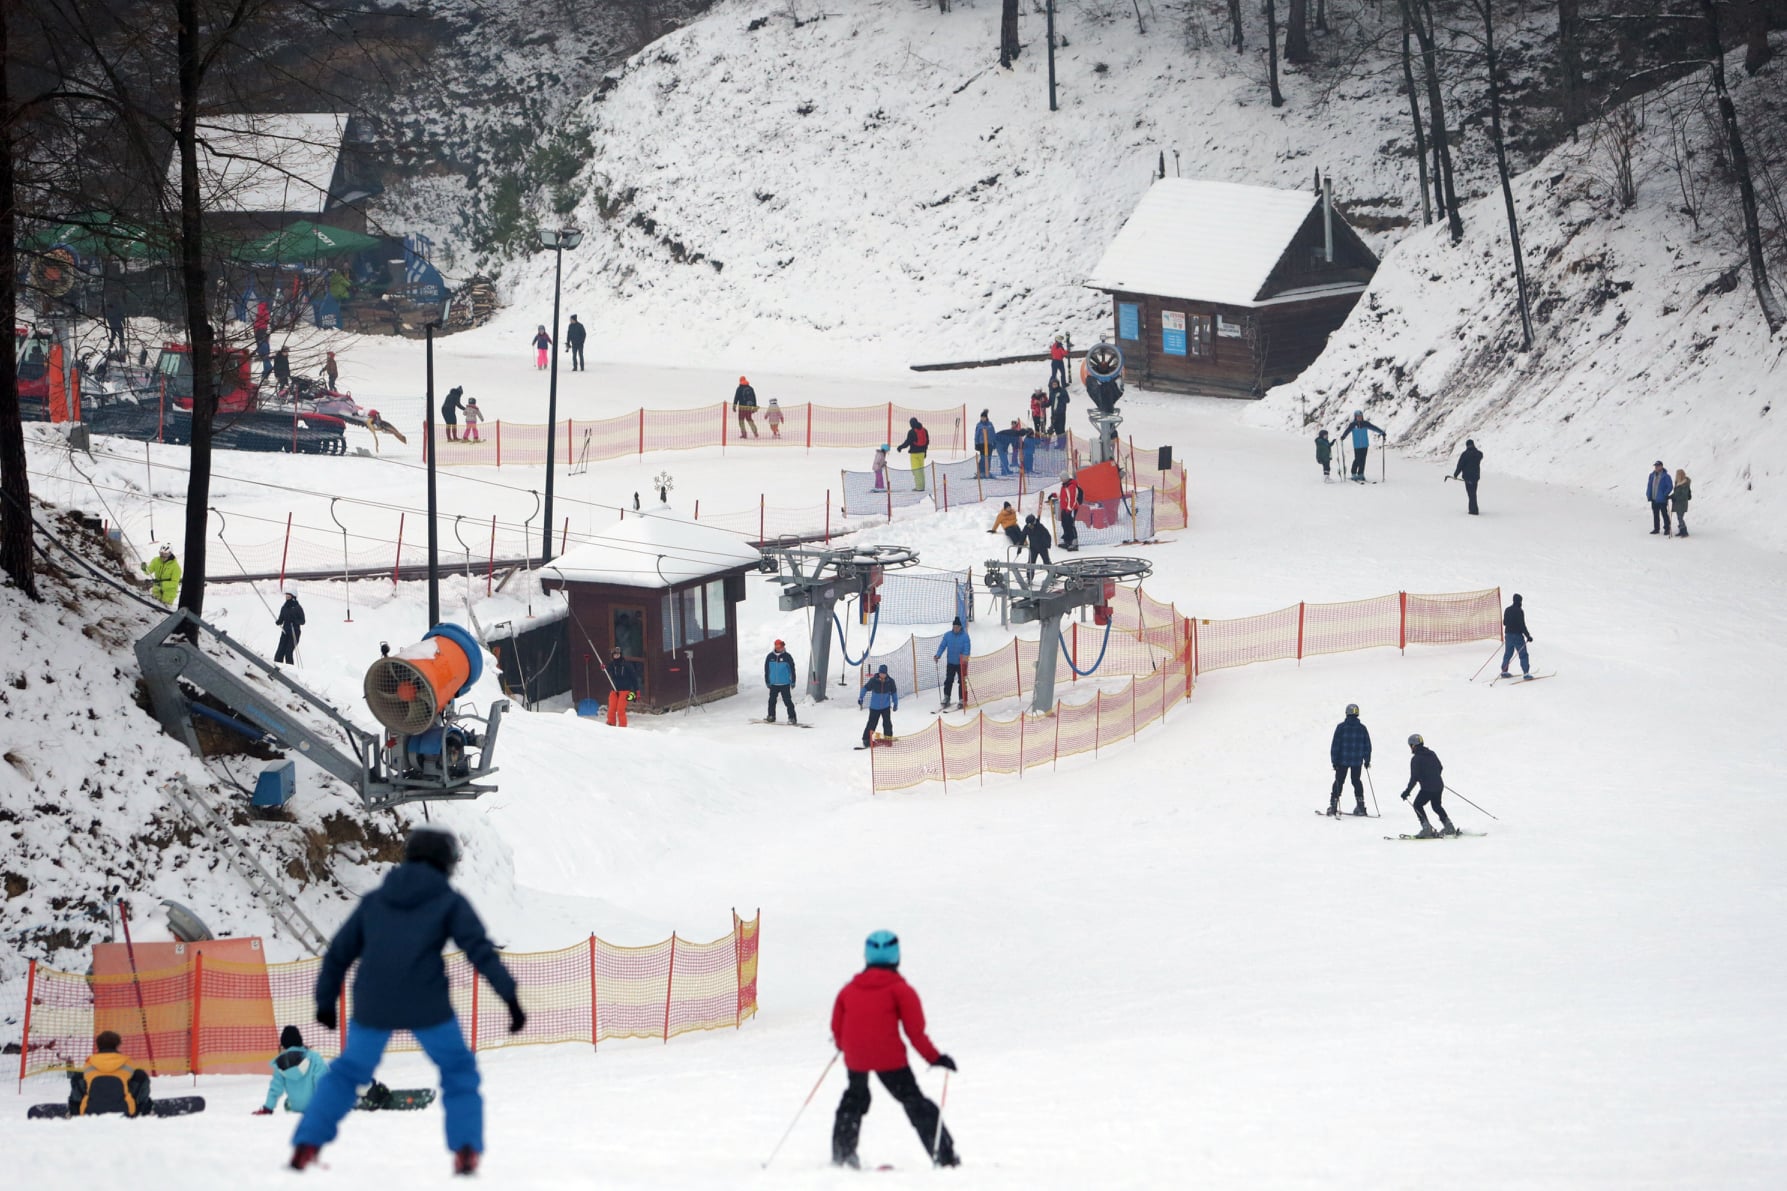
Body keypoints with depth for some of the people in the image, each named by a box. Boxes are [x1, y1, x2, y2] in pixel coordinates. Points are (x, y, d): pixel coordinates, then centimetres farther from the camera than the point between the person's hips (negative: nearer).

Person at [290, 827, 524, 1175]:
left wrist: (325, 1000, 31)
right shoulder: (449, 901, 6)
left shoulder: (374, 900, 17)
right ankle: (466, 1149, 0)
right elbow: (480, 950, -5)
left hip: (372, 1006, 3)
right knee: (458, 1071, 16)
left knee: (349, 1071, 22)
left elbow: (339, 953, 20)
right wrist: (511, 997, -7)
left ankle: (306, 1146, 12)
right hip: (427, 1007, -3)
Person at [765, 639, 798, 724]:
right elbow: (766, 670, 9)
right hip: (773, 684, 3)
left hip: (785, 684, -3)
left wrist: (793, 681, -1)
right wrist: (767, 681, 8)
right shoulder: (770, 657, 1)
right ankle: (771, 716, 24)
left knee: (787, 701, -5)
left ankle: (792, 717, -1)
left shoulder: (787, 656, -5)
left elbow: (792, 669, 0)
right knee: (772, 700, 10)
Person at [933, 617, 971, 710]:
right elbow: (942, 646, -1)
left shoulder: (964, 636, -10)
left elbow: (967, 648, -17)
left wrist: (965, 656, -35)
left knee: (962, 681, 2)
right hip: (950, 663, 3)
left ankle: (962, 700, 10)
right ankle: (946, 698, 15)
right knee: (948, 681, 4)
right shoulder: (947, 635, 1)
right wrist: (938, 655, -16)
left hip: (961, 663, -3)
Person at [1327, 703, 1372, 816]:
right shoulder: (1362, 728, 0)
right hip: (1357, 760, 3)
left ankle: (1333, 806, 1)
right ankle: (1360, 806, 12)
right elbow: (1367, 745, 7)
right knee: (1356, 781, 14)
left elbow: (1335, 744, -9)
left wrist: (1334, 760, -3)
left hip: (1342, 760, -3)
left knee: (1339, 781, 5)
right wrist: (1367, 760, 17)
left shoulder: (1341, 727, -9)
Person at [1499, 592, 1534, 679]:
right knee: (1523, 654, -2)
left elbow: (1504, 622, 17)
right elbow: (1522, 625, -18)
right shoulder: (1519, 611, -15)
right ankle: (1526, 673, -7)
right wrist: (1528, 636, -13)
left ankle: (1504, 671, 21)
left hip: (1508, 635, 7)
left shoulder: (1507, 610, 7)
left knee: (1508, 653, 17)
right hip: (1517, 635, -7)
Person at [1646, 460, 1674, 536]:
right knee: (1655, 515, 14)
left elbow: (1670, 487, -12)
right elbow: (1649, 486, 14)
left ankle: (1667, 529, 8)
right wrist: (1648, 495, 5)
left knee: (1664, 514, 0)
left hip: (1662, 500, -7)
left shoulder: (1665, 476, -11)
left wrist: (1664, 495, -19)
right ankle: (1656, 529, 23)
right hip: (1654, 499, 7)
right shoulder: (1652, 475, 7)